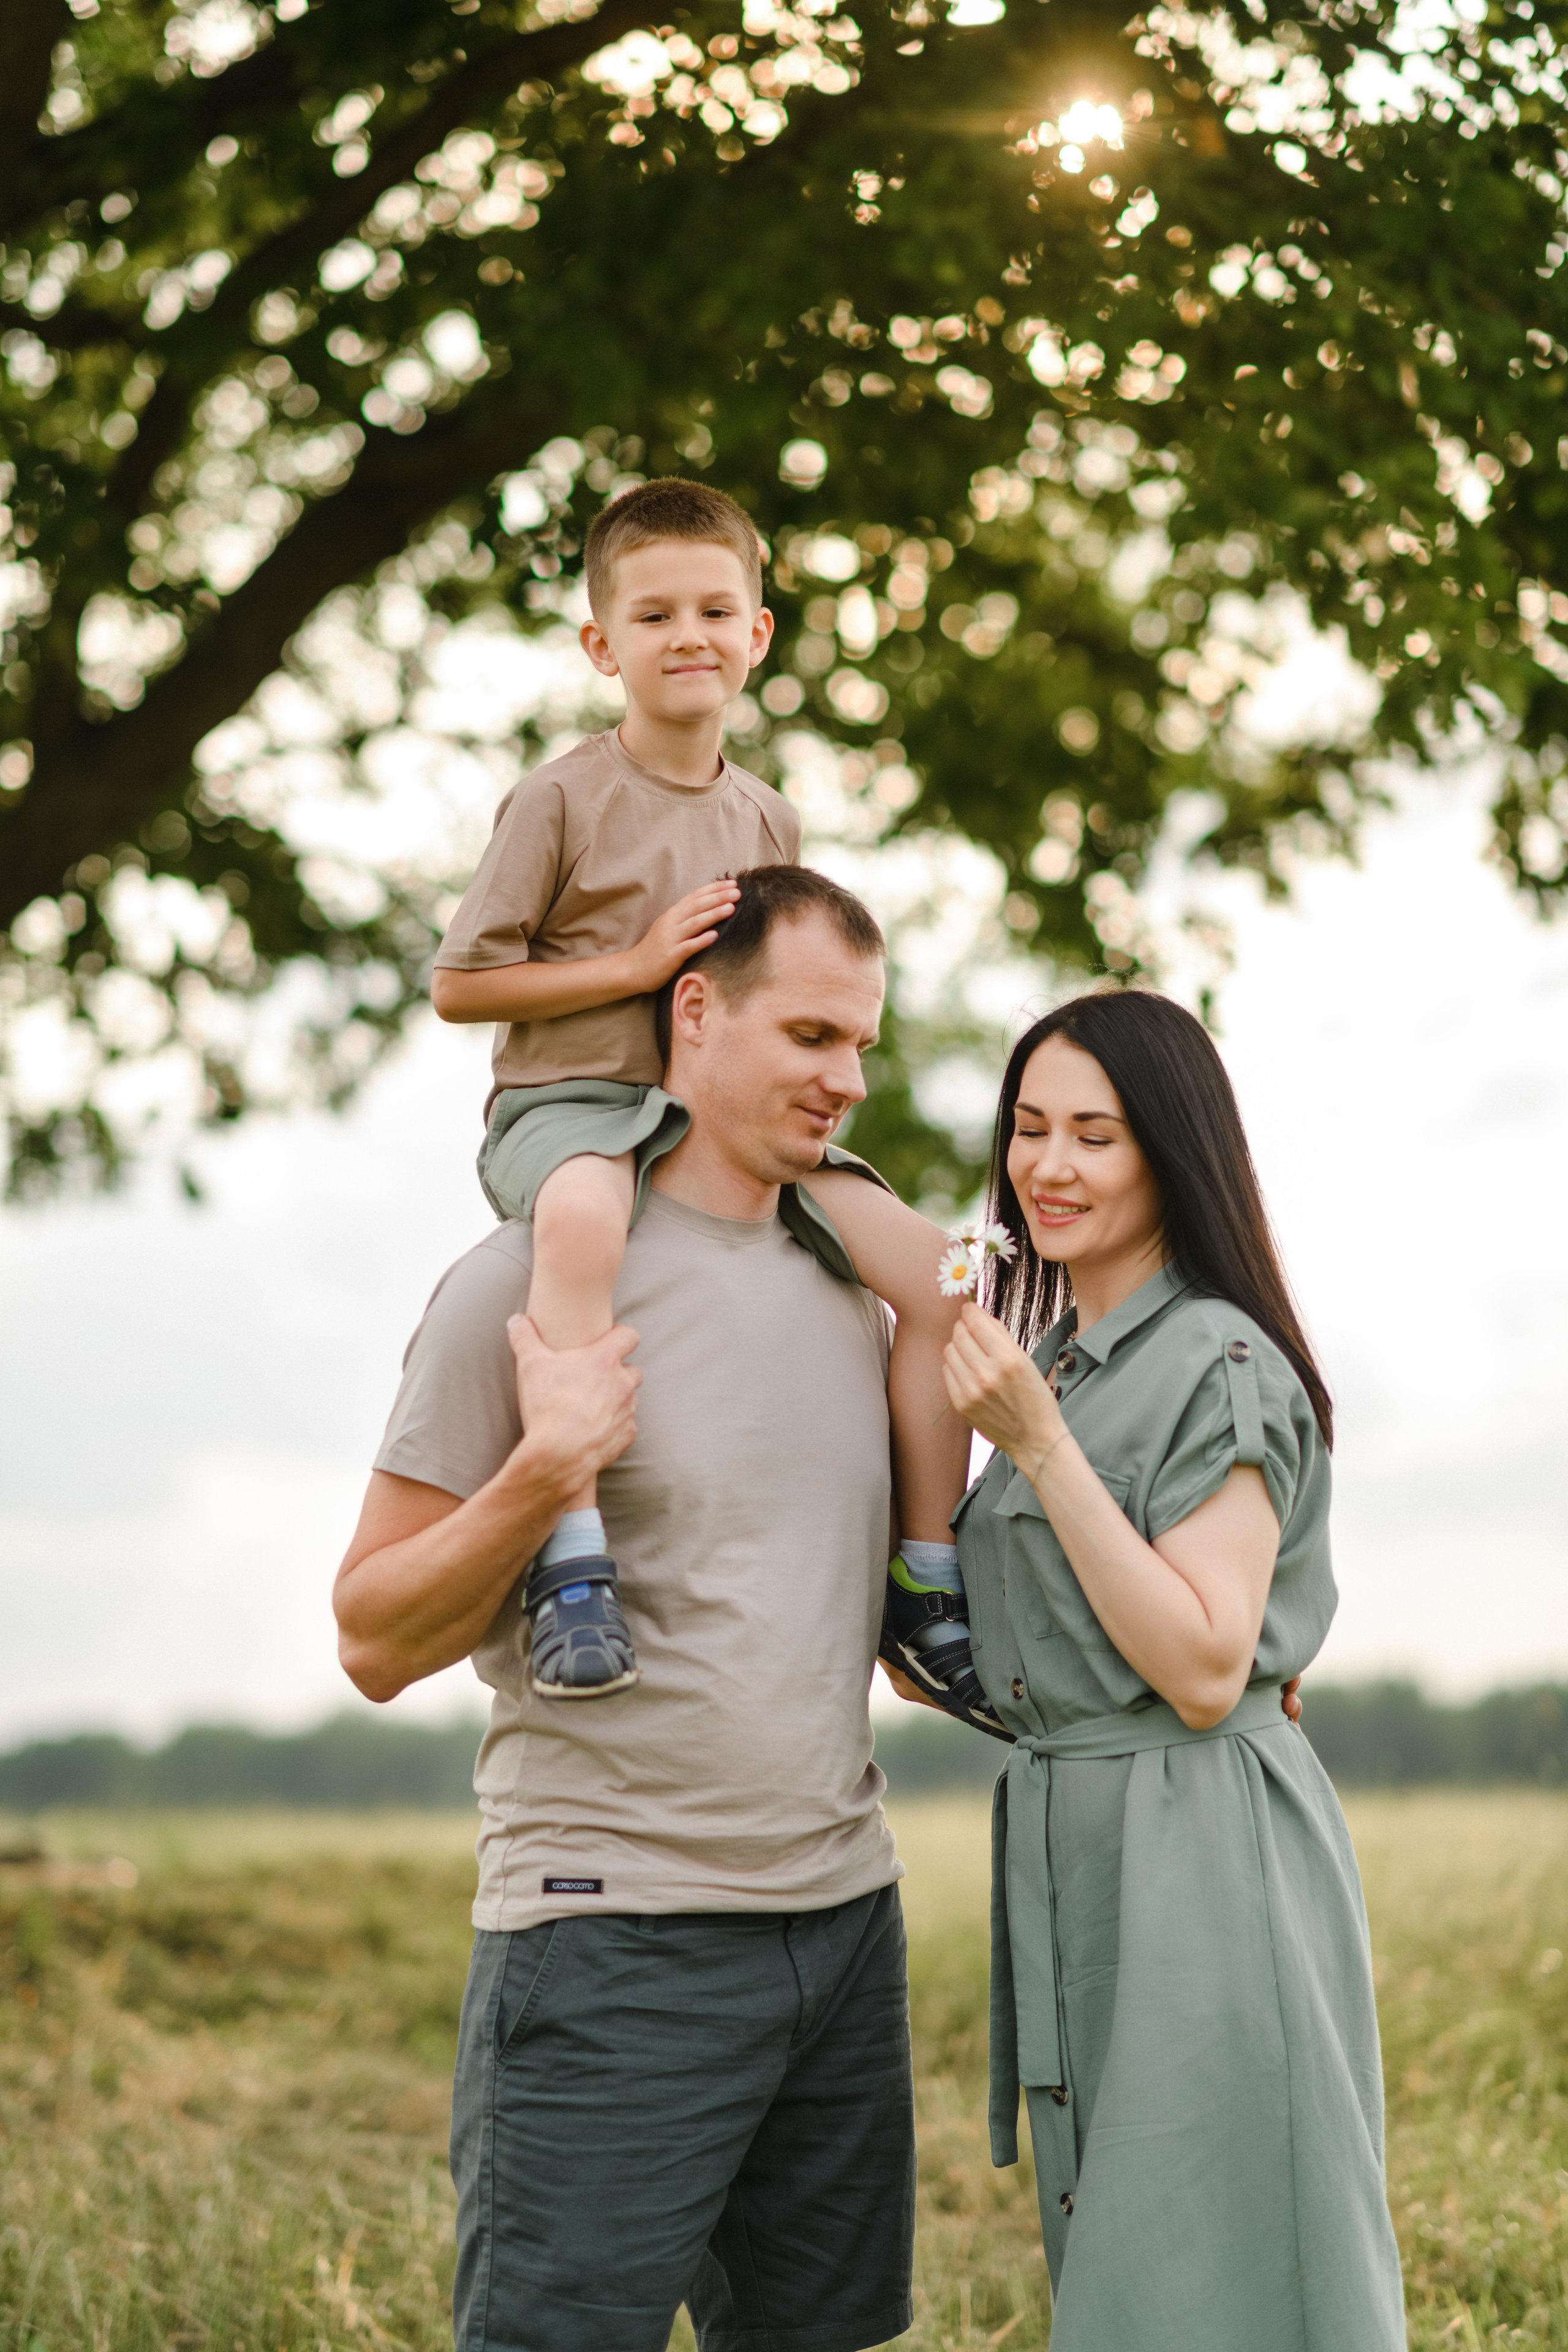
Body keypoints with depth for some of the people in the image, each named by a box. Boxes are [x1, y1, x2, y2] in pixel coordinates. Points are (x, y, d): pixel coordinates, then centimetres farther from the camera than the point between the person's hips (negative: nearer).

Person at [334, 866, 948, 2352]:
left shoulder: (859, 1277, 12)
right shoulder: (536, 1277, -7)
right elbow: (377, 1641, -6)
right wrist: (538, 1476, -21)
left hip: (844, 1915, 7)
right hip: (620, 1935, -6)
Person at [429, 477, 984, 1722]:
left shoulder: (769, 821, 15)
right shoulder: (562, 798, -3)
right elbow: (459, 985, -4)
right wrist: (637, 964, -11)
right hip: (572, 1101, -6)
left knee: (932, 1276, -10)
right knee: (586, 1223, -43)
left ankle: (926, 1580, 2)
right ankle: (573, 1558, -42)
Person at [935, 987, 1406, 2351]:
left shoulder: (1218, 1364, -13)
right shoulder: (1058, 1360, 14)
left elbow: (1205, 1671, -21)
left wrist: (1038, 1446, -22)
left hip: (1201, 1860, -9)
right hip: (1069, 1847, 9)